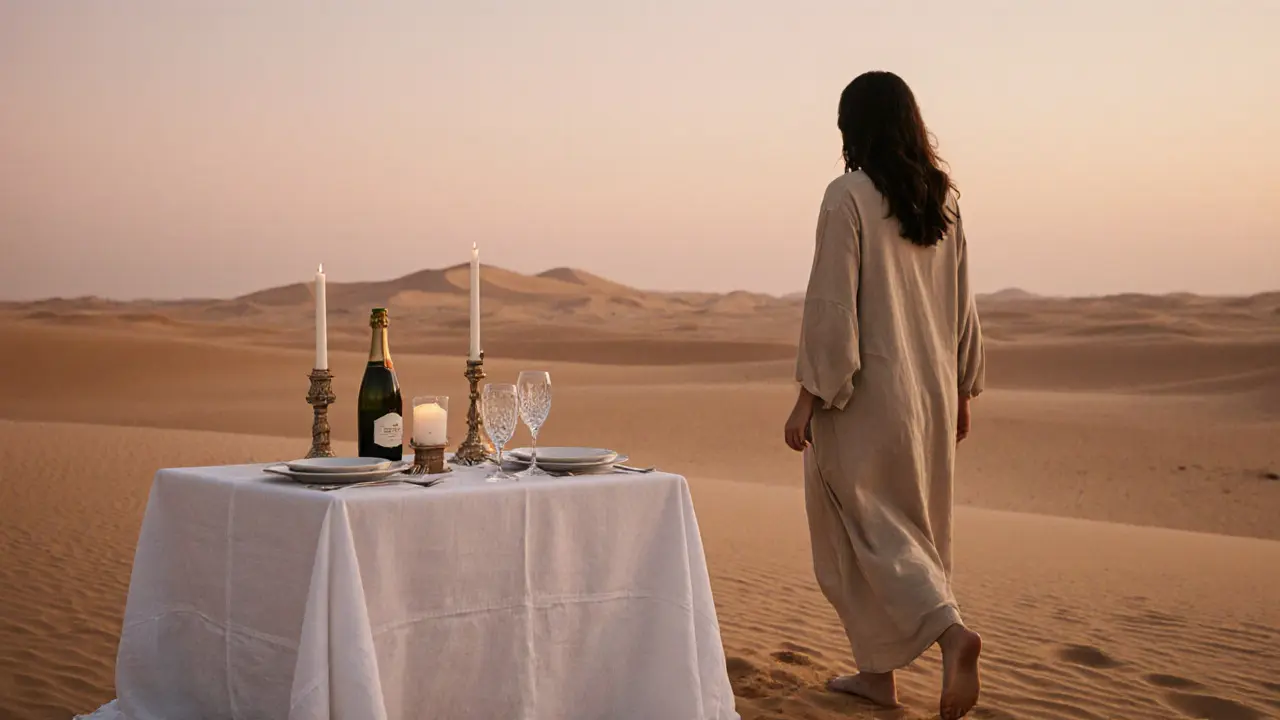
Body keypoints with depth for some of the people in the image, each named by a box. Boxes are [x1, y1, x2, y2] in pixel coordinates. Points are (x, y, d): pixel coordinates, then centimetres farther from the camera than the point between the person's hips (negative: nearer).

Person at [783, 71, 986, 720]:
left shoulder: (849, 196, -12)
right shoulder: (942, 198, 7)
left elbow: (831, 302, -15)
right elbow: (961, 302, 11)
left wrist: (809, 396, -12)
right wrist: (962, 388, 19)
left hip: (864, 393, -6)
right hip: (930, 391, 7)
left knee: (868, 524, 1)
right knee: (908, 524, 14)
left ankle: (949, 629, -20)